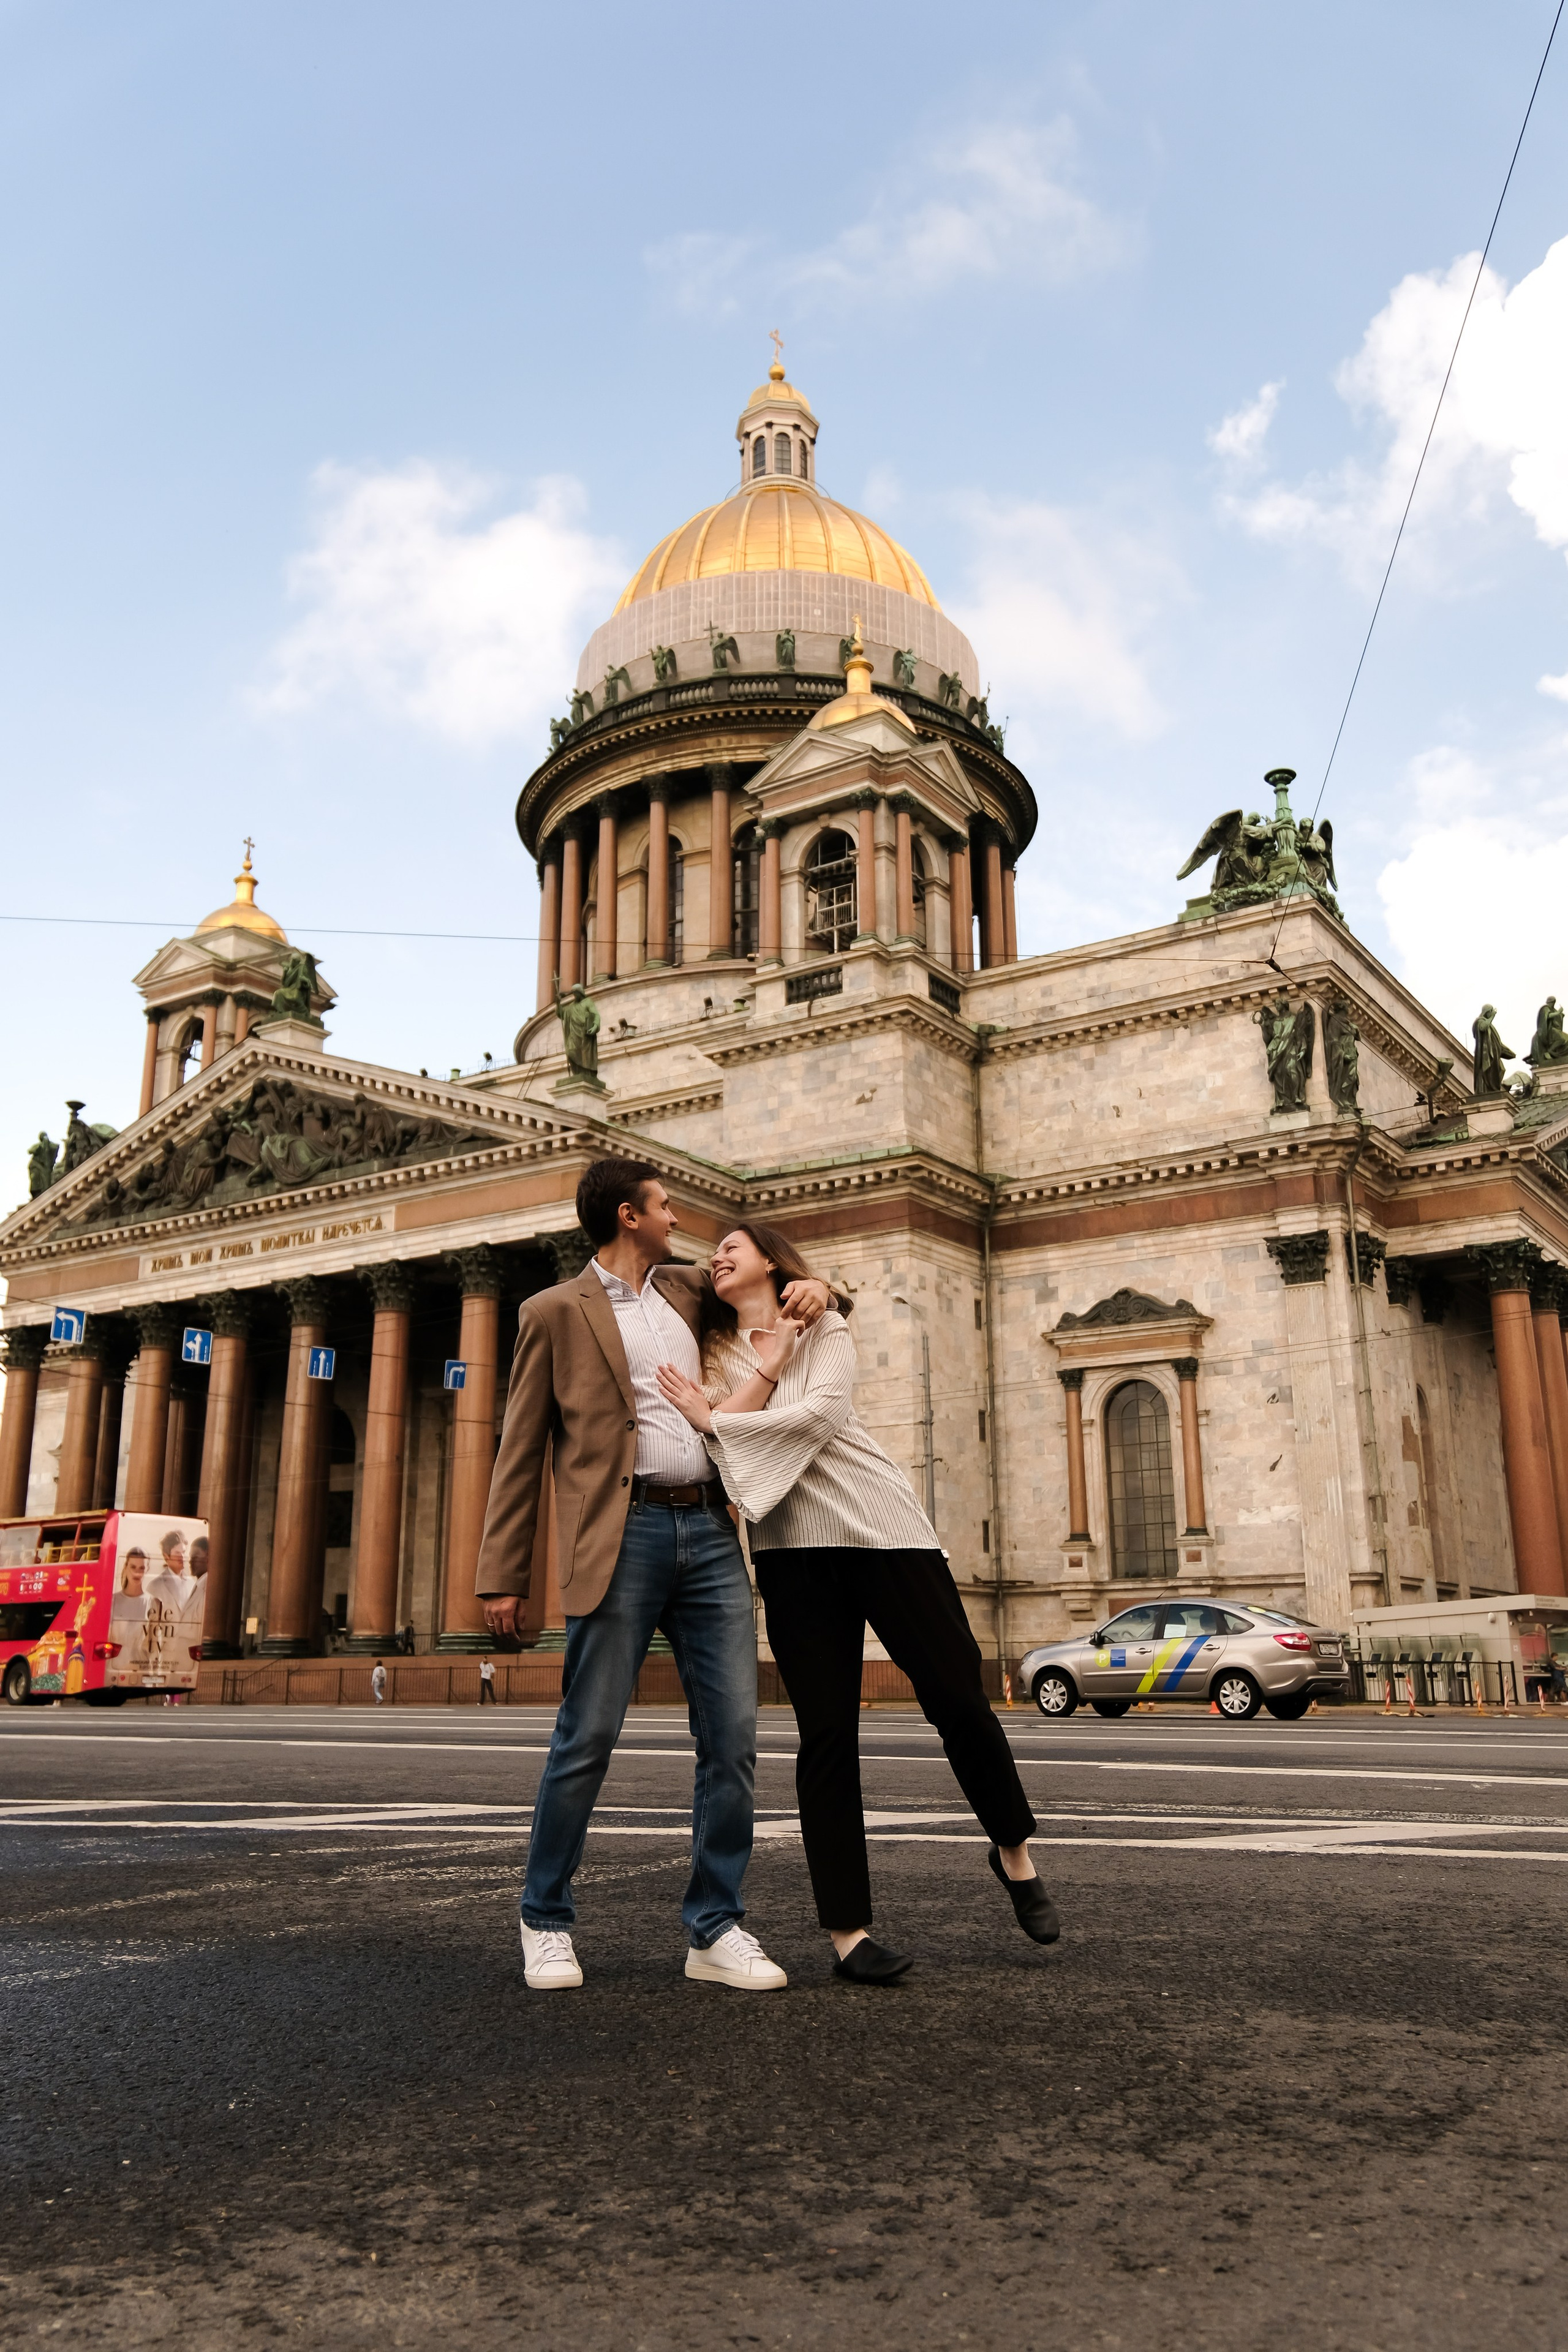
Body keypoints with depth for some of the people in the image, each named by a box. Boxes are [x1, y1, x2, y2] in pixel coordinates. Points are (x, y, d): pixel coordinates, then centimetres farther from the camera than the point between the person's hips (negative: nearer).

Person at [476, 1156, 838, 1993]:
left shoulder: (687, 1289, 19)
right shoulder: (555, 1312, 7)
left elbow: (765, 1271, 35)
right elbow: (520, 1452, 6)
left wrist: (809, 1285, 9)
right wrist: (502, 1576, 1)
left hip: (709, 1532, 5)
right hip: (622, 1535, -4)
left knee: (732, 1737, 1)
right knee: (587, 1739, -2)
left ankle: (715, 1930, 14)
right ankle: (546, 1921, 18)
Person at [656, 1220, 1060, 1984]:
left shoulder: (825, 1328, 11)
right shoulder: (715, 1355, 18)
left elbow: (822, 1413, -9)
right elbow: (718, 1439, 0)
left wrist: (714, 1419, -6)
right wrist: (765, 1367, -4)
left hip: (878, 1524, -1)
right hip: (792, 1548, 1)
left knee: (959, 1697, -2)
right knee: (826, 1731, -3)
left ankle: (1014, 1850, 23)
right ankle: (848, 1930, 4)